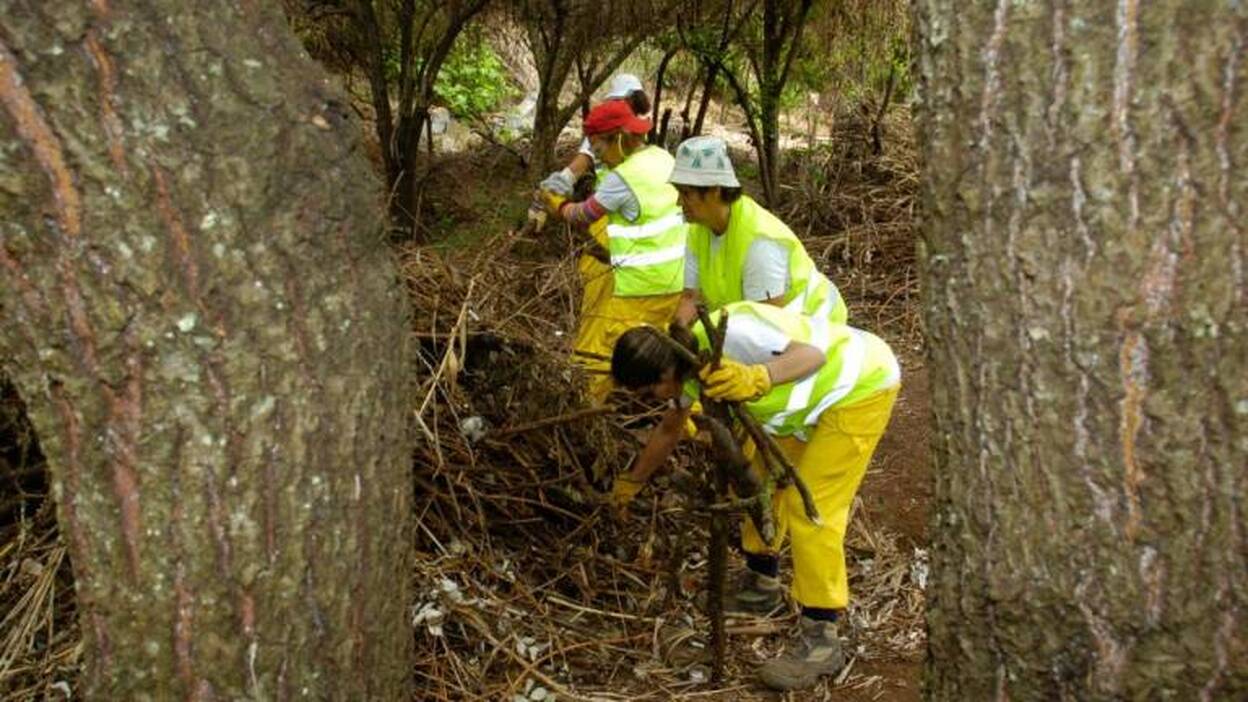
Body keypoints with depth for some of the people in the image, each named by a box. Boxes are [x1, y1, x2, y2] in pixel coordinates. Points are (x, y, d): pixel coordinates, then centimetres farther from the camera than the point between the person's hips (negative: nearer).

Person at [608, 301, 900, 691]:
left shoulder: (726, 334, -30)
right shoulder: (689, 362, 0)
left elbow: (812, 355, -36)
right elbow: (669, 430, 18)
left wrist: (755, 379, -52)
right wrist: (631, 482, 28)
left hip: (865, 383, -9)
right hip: (823, 395, 9)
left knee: (810, 506, -12)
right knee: (762, 475, 12)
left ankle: (821, 640, -4)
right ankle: (760, 585, 31)